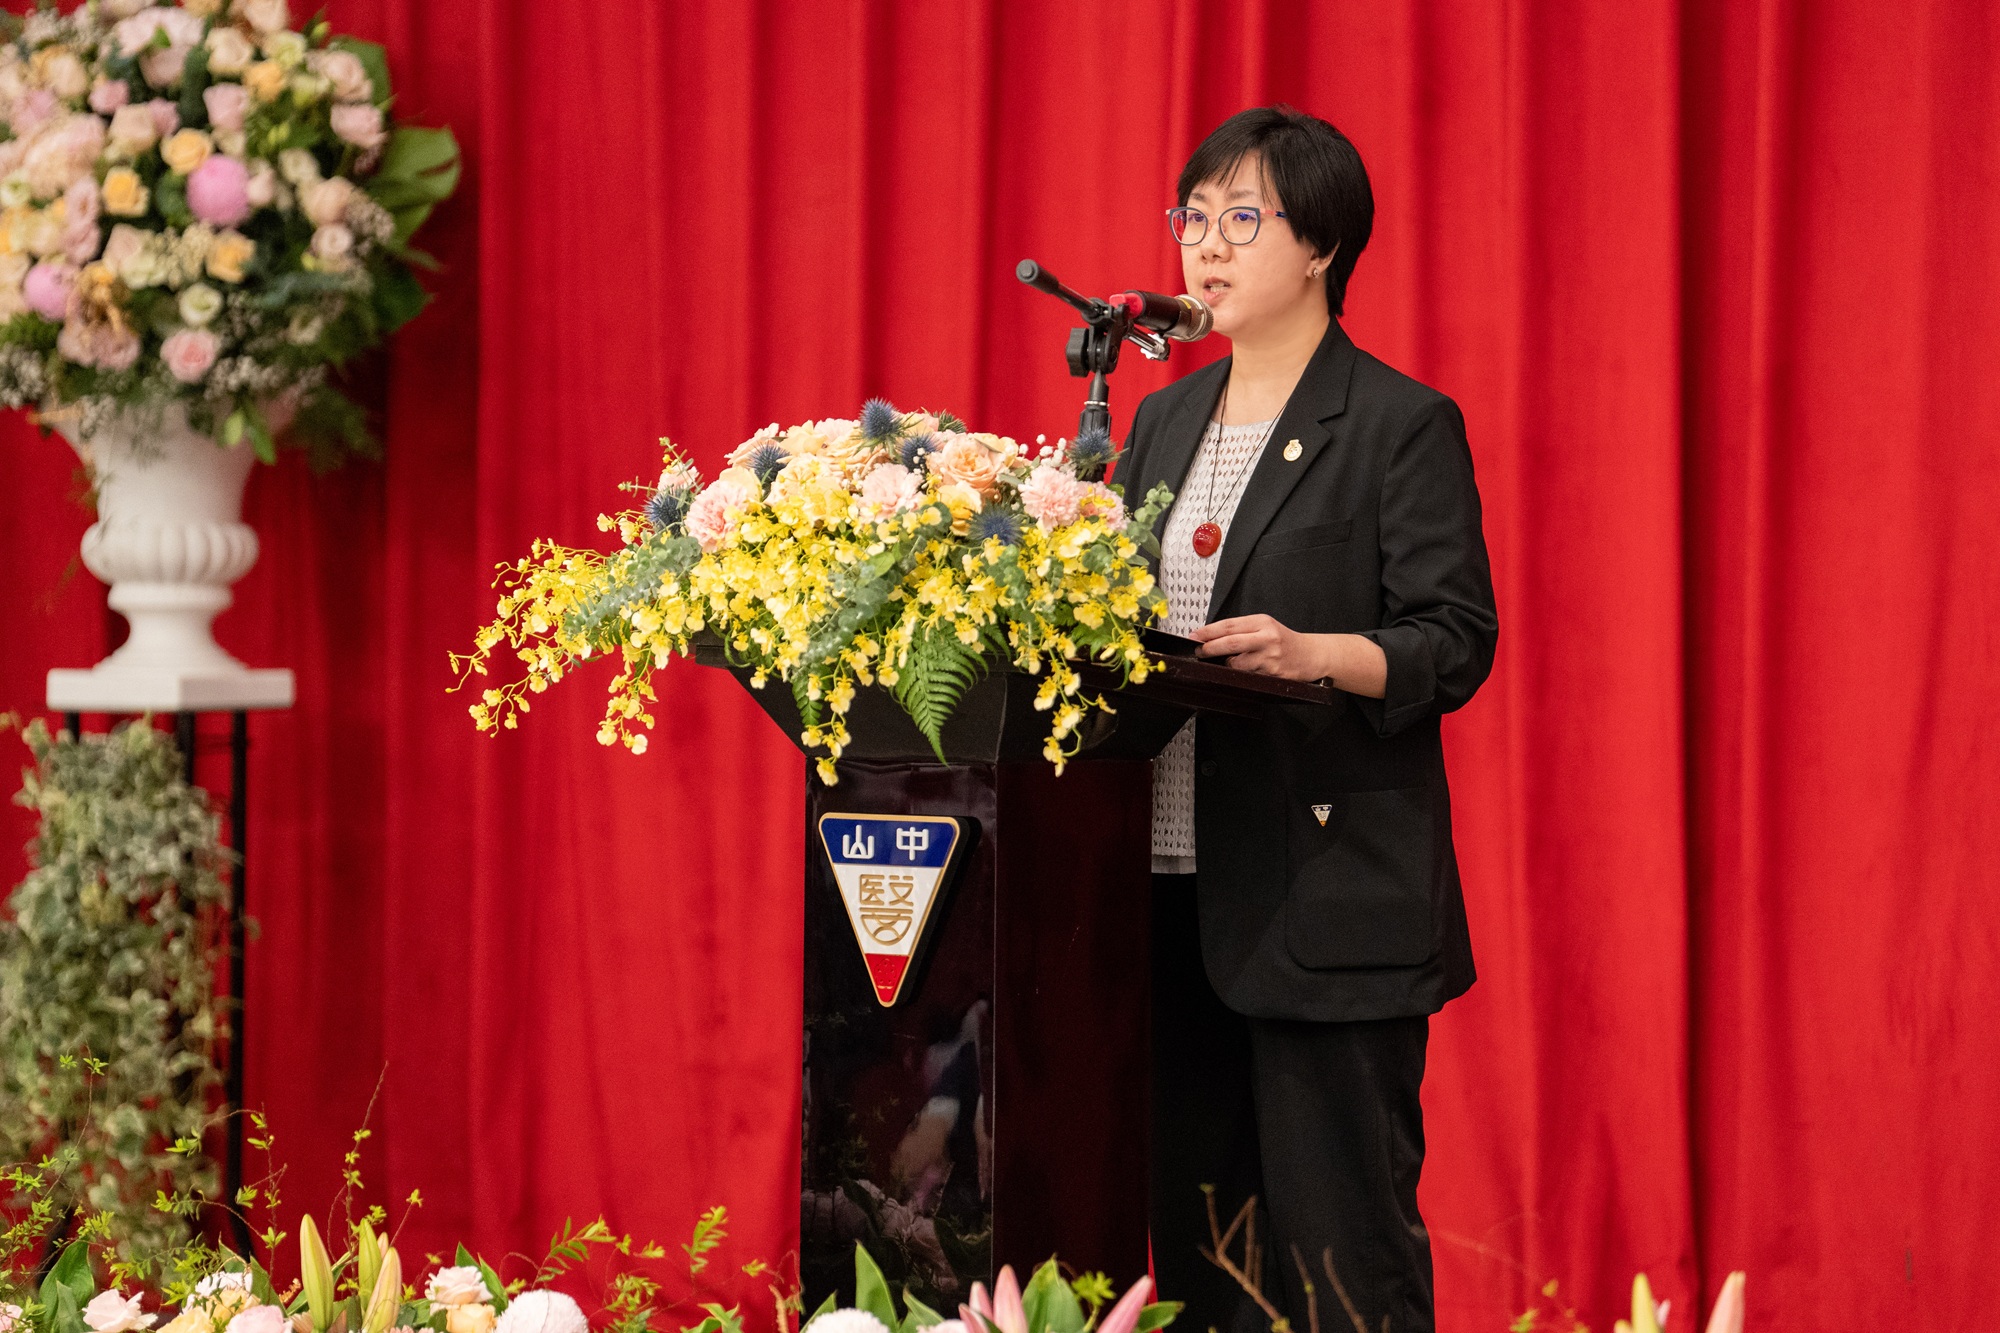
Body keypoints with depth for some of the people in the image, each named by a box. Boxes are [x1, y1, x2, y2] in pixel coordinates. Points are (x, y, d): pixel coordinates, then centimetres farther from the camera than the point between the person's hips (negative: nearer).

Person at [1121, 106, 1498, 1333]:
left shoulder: (1403, 425, -3)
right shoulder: (1165, 422, 17)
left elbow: (1455, 643, -9)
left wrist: (1310, 653, -25)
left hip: (1329, 892, -7)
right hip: (1175, 891, 7)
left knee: (1338, 1233, -5)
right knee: (1195, 1225, 9)